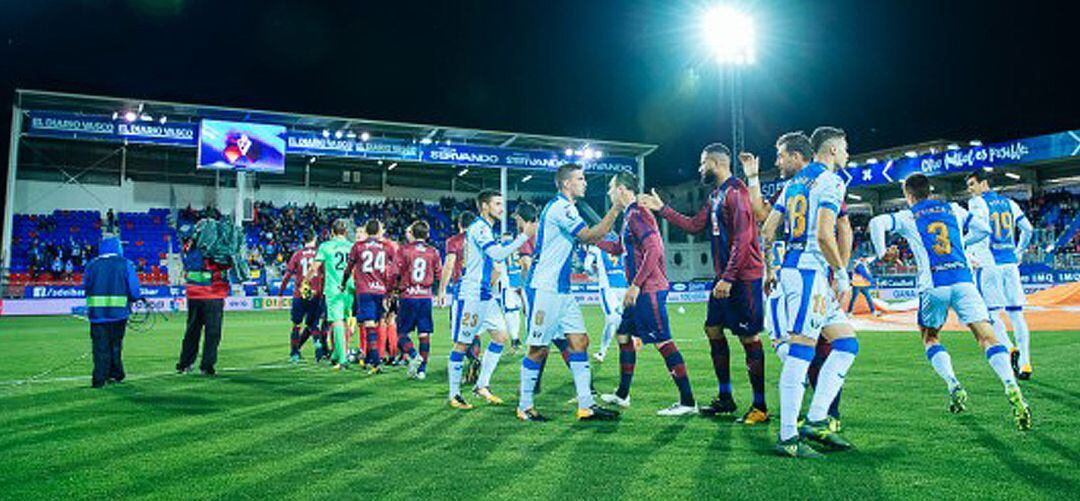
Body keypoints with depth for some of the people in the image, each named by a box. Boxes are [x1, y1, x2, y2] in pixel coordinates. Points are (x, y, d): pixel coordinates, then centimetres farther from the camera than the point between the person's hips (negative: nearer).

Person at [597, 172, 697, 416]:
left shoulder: (637, 215, -13)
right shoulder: (629, 216, 17)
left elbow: (653, 250, -23)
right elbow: (618, 248, 30)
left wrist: (635, 285, -23)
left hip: (649, 290, -11)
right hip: (640, 292, 11)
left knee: (663, 342, -9)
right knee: (624, 336, 16)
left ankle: (687, 402, -4)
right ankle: (622, 395, 26)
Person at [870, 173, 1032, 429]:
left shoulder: (907, 217, 9)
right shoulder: (953, 209, 19)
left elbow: (877, 223, -9)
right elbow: (983, 229, 24)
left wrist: (882, 252, 1)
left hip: (933, 286, -2)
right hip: (963, 280, 2)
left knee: (930, 338, 19)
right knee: (987, 337, -3)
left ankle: (954, 387, 3)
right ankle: (1012, 388, -24)